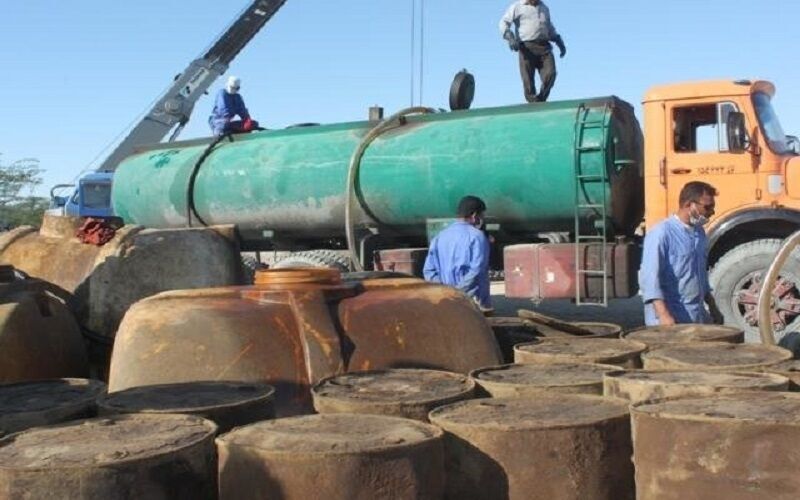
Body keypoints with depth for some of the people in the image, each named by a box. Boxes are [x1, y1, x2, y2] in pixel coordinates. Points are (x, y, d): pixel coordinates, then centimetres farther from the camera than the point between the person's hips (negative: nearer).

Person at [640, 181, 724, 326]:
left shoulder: (699, 233, 13)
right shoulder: (662, 234, -14)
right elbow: (649, 278, -20)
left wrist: (713, 308, 23)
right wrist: (663, 315, -28)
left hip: (698, 318, 8)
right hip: (670, 320, -8)